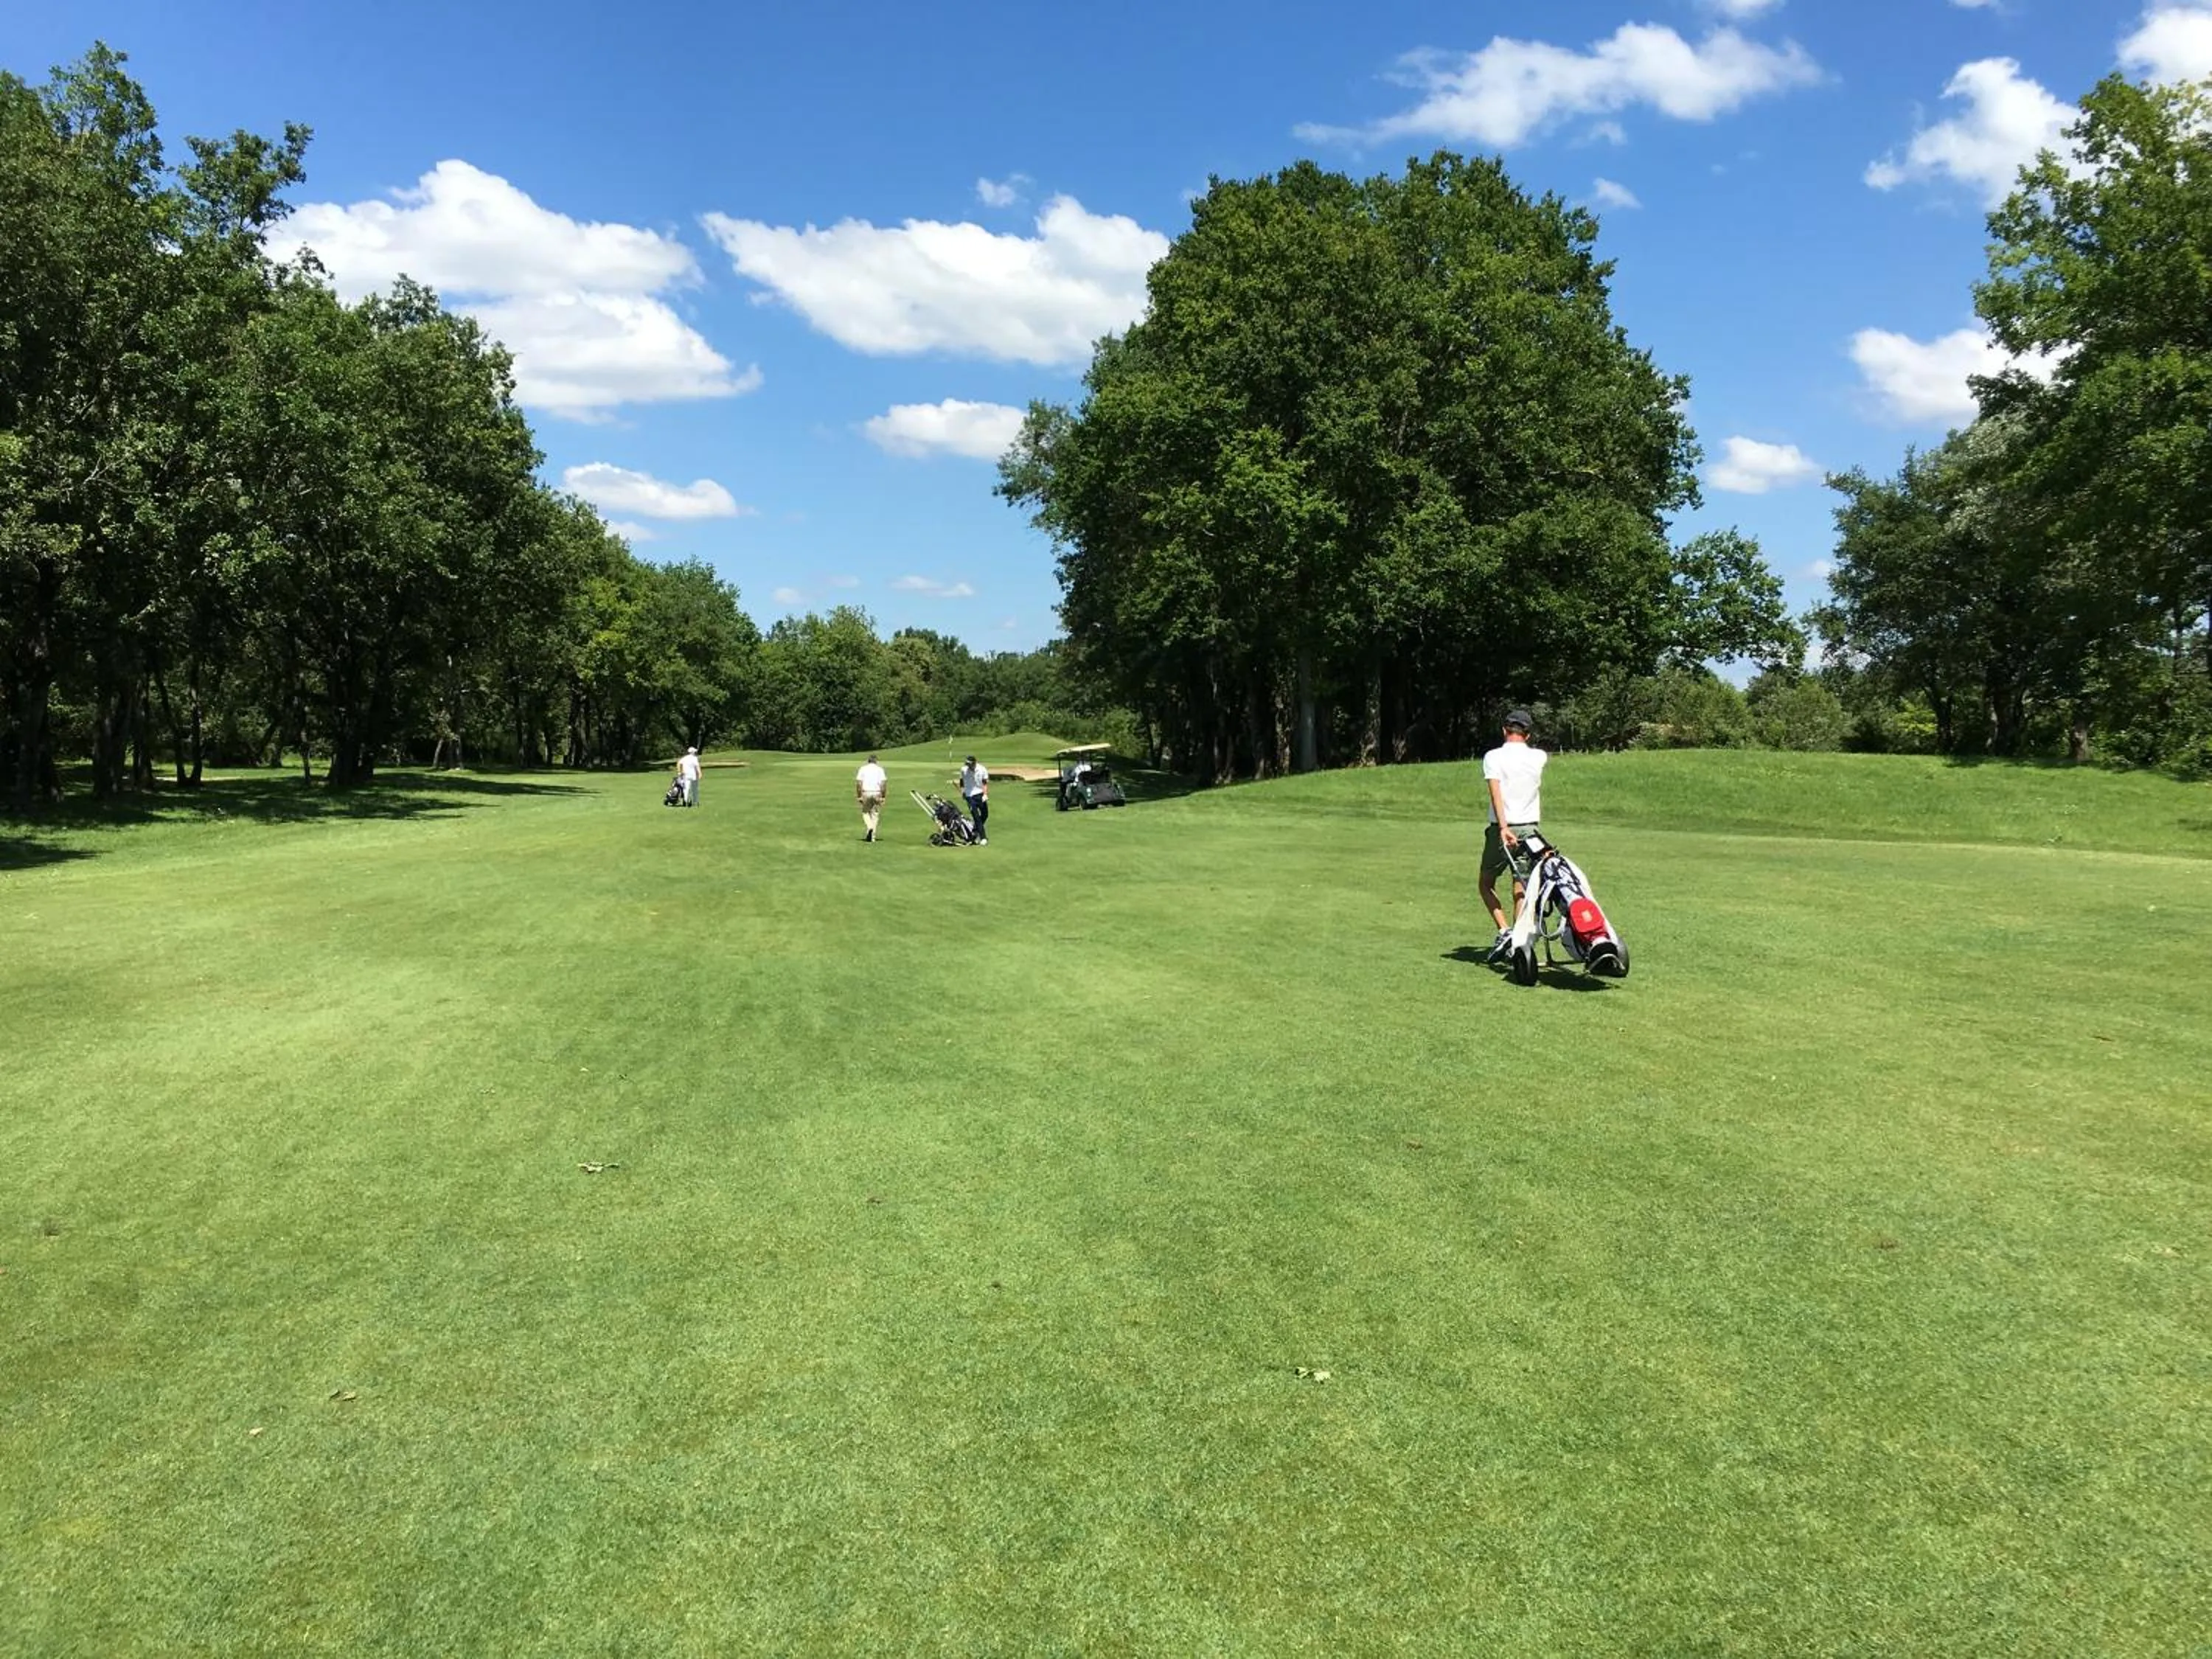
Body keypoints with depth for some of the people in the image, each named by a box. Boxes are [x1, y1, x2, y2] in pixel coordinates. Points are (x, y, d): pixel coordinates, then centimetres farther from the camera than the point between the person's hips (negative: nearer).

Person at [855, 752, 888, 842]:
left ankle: (870, 828, -13)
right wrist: (883, 796, 1)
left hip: (866, 793, -1)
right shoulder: (880, 769, 5)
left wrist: (859, 796, 1)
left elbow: (858, 783, -3)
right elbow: (884, 783, -3)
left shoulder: (863, 769, 4)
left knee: (865, 812, 15)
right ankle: (873, 836, 6)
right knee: (875, 814, 9)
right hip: (877, 793, 1)